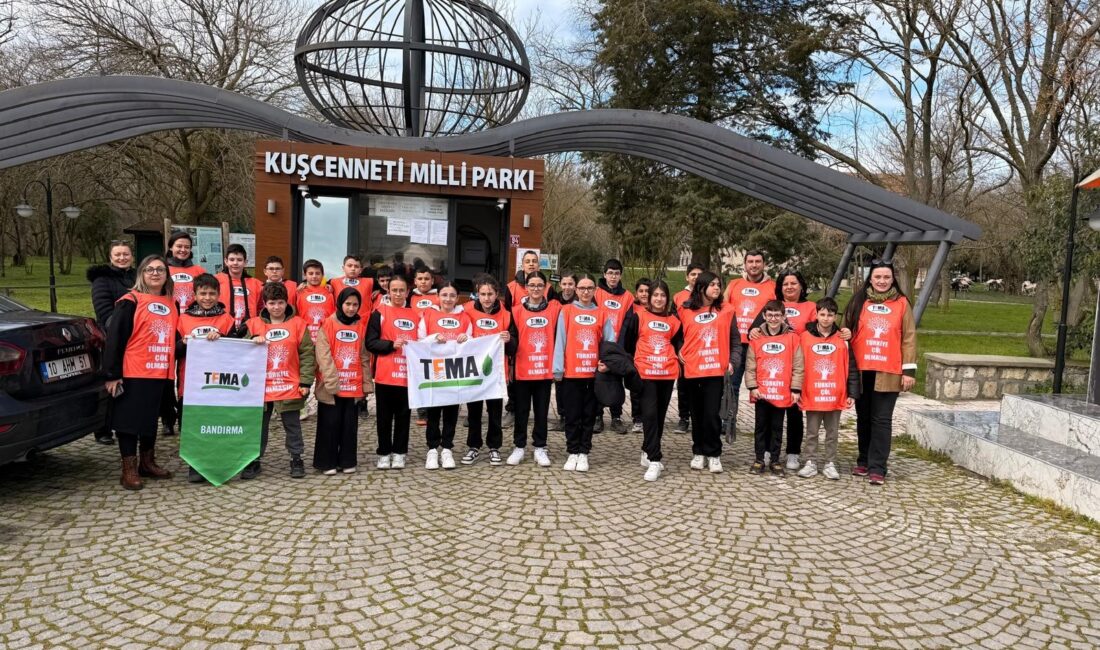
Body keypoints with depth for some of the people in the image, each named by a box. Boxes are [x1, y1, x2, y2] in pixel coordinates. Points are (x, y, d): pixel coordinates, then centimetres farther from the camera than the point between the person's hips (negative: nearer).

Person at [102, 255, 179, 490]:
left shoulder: (172, 304, 11)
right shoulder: (130, 301, -7)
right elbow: (115, 338, -10)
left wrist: (173, 370, 12)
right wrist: (112, 374, -14)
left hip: (160, 374, 6)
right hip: (132, 374, -6)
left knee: (151, 418, 15)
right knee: (129, 419, 1)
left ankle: (148, 463, 28)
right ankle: (129, 470, 9)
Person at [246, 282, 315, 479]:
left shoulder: (298, 324, -2)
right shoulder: (254, 324, 3)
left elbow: (307, 354, -2)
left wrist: (305, 382, -6)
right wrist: (253, 341, -16)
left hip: (290, 387, -1)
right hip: (261, 387, 2)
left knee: (293, 426, 10)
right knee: (258, 426, 12)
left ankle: (297, 459, 23)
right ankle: (254, 461, 24)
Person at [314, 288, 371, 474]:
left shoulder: (361, 326, 8)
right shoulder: (328, 324, -3)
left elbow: (365, 357, 11)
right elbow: (323, 356, -10)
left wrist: (366, 383, 7)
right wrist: (332, 382, -16)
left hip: (354, 386, 3)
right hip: (331, 386, -3)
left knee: (350, 424, 8)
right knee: (330, 423, 2)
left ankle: (347, 461, 18)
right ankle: (327, 462, 13)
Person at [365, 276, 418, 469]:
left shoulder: (416, 315, 9)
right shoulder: (380, 313, 0)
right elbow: (370, 343, -6)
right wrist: (392, 345, -17)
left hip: (408, 375, 2)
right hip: (385, 375, -2)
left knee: (403, 415, 8)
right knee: (385, 416, 7)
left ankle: (399, 453, 18)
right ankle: (384, 453, 17)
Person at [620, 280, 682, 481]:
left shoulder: (673, 320, 9)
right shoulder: (638, 317, 1)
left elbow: (678, 344, 22)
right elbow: (627, 342, 6)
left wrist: (680, 358, 8)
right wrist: (629, 365, 8)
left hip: (667, 374, 4)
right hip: (645, 374, -4)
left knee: (660, 416, 10)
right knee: (650, 414, -12)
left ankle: (648, 453, 26)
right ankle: (654, 460, -11)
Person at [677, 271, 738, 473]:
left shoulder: (725, 312, 4)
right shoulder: (686, 311, 2)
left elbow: (735, 340, 8)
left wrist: (732, 361, -3)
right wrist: (678, 352, 0)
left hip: (716, 370, -1)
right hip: (692, 370, 1)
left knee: (712, 414, -4)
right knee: (697, 413, 11)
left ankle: (713, 454, 8)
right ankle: (699, 452, 22)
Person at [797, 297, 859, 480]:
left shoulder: (843, 340, 0)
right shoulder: (805, 337, -3)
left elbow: (851, 369, 3)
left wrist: (852, 394, 1)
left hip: (835, 396, 1)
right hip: (811, 395, -1)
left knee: (832, 432, 11)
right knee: (812, 432, 9)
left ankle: (830, 464, 22)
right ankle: (811, 463, 19)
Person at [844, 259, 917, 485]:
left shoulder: (901, 303, 2)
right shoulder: (859, 301, 6)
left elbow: (908, 338, 1)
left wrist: (909, 369, -4)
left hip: (888, 373, -2)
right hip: (861, 371, 2)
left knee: (882, 420, -2)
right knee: (863, 418, 12)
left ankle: (877, 468, 3)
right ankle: (864, 461, 25)